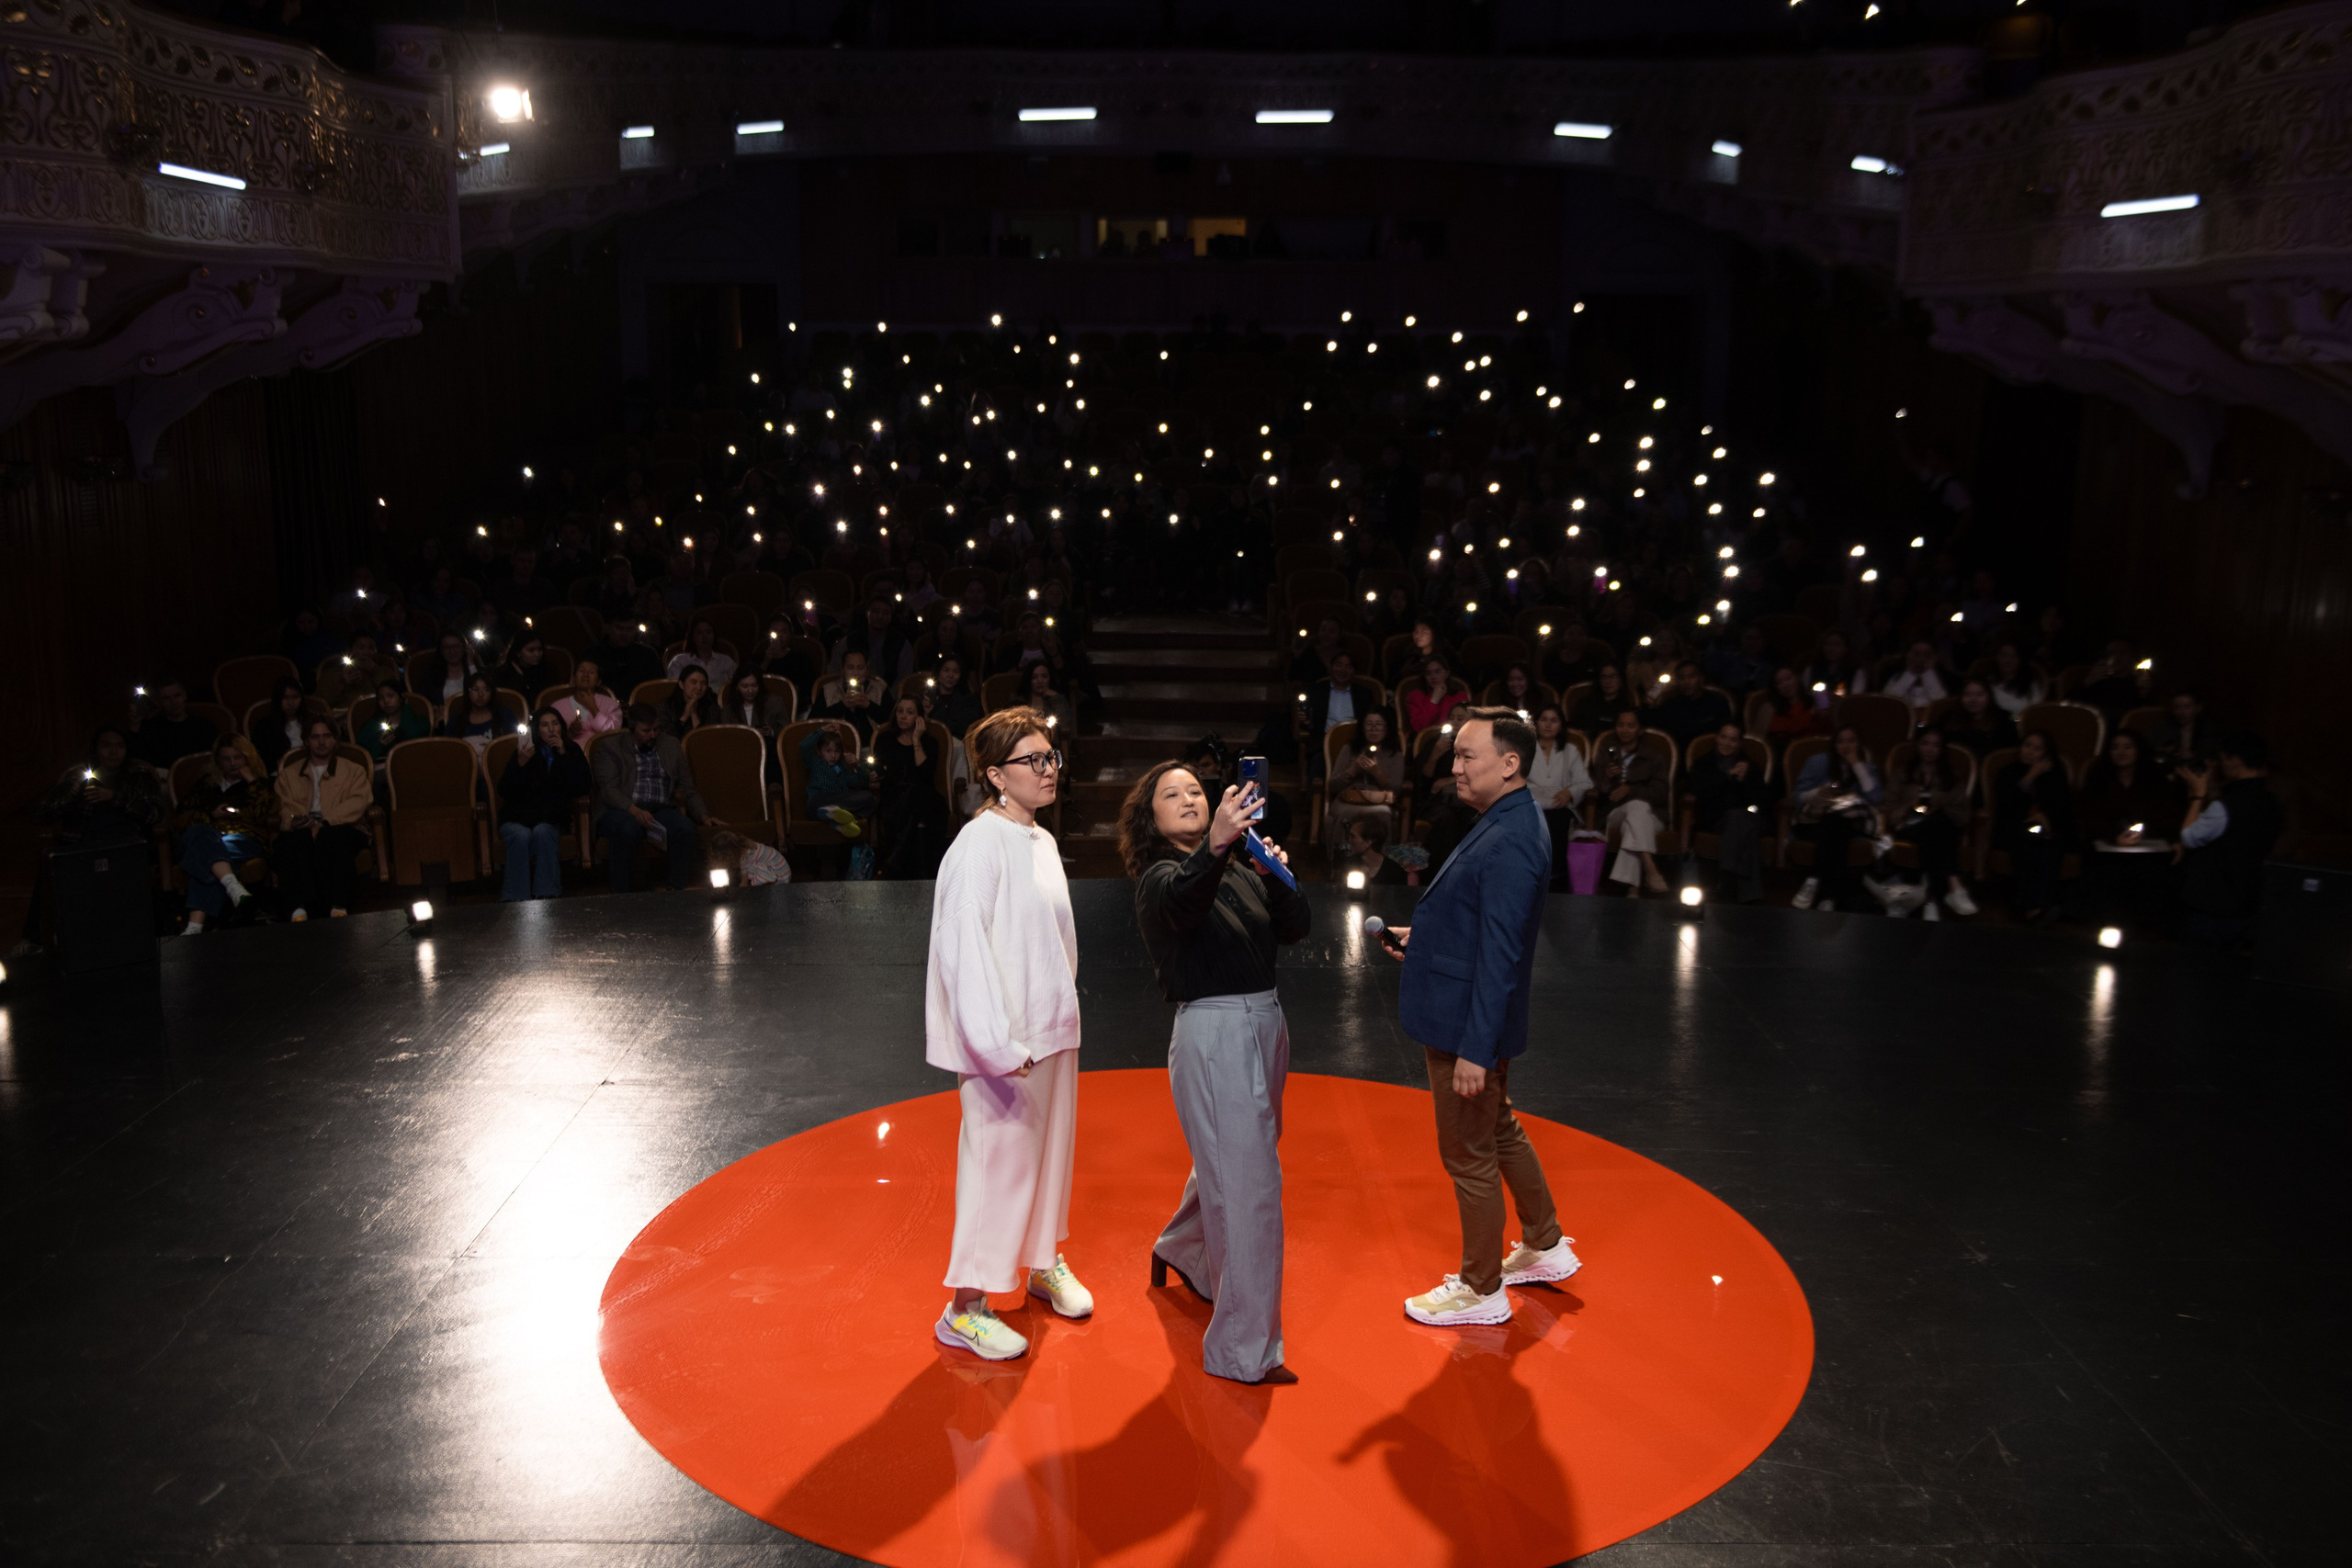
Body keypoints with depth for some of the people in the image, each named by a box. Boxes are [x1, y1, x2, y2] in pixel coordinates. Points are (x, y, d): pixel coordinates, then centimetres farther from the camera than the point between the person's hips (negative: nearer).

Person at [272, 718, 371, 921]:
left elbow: (360, 801, 2)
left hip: (340, 830, -1)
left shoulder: (353, 771, 21)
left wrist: (324, 820, -14)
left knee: (331, 836, -39)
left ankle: (338, 906, -49)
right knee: (292, 842, -37)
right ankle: (301, 906, -50)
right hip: (301, 833, 1)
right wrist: (294, 820, -15)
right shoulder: (289, 773, 28)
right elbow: (286, 806, 12)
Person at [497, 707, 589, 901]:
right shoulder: (525, 751, 3)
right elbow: (505, 792, -4)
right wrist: (521, 763, -18)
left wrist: (563, 756, -10)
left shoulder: (572, 752, 9)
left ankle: (547, 896, -35)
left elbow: (582, 788, -6)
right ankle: (516, 898, -35)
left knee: (542, 832, -34)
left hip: (550, 821, 0)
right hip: (516, 819, 0)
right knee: (522, 835, -34)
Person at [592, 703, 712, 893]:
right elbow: (609, 789, -7)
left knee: (685, 828, -30)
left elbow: (688, 788, 19)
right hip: (621, 811, -3)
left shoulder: (671, 746, 20)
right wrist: (633, 809, -25)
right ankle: (620, 896, -28)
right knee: (629, 830, -38)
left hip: (661, 811, 3)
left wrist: (702, 814, 2)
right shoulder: (610, 749, 7)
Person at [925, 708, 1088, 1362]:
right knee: (999, 1161, -3)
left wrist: (1060, 1014, 15)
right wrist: (997, 1044, -25)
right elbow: (962, 945, -22)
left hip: (1053, 1031, 9)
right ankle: (964, 1309, 8)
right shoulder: (981, 843, -17)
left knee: (1050, 1147, 19)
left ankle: (1045, 1264, 38)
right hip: (1005, 1042, -8)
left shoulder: (1042, 841, 10)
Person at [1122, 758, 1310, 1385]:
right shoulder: (1159, 877, -10)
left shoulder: (1239, 870, 11)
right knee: (1248, 1183, -10)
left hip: (1265, 1024, 8)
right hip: (1212, 1034, -8)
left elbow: (1293, 928, 3)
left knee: (1230, 1161, 24)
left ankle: (1182, 1253, 52)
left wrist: (1276, 877, -16)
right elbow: (1184, 901, -34)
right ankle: (1246, 1350, -2)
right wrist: (1215, 845, -54)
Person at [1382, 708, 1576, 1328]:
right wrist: (1426, 938, 14)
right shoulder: (1506, 823, 6)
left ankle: (1481, 1290, 22)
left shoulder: (1509, 844, -27)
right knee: (1500, 1133, 25)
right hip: (1470, 1020, 10)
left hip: (1470, 1028, -10)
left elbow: (1500, 953, -28)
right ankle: (1545, 1247, 42)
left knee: (1469, 1158, 5)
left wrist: (1475, 1049, -26)